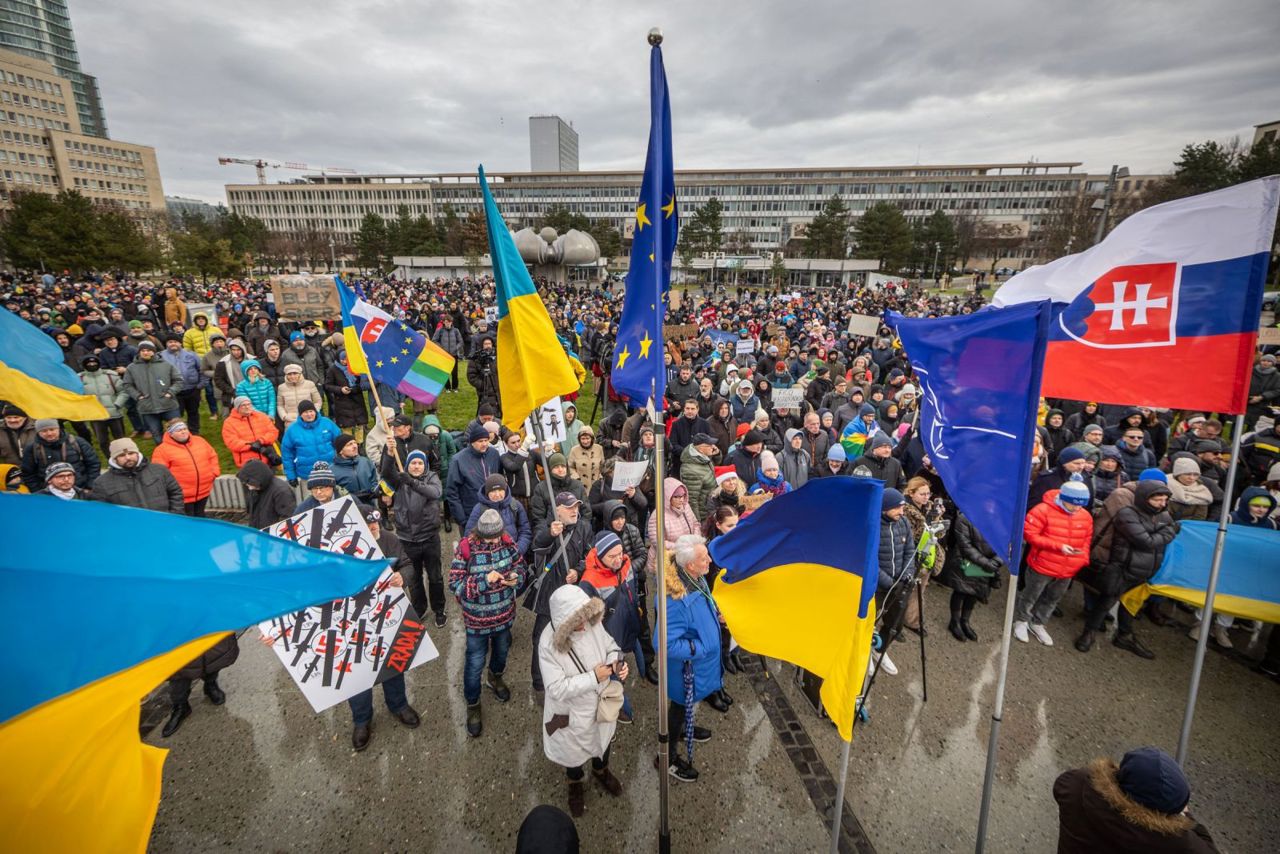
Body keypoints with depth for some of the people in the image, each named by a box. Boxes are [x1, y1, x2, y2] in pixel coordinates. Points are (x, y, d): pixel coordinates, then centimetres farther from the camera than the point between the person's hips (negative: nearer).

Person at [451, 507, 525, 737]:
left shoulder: (507, 542, -13)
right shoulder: (466, 548, -24)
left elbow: (520, 565, 1)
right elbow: (455, 583, -21)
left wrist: (515, 577, -21)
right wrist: (485, 580, -33)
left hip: (504, 613, 4)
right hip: (478, 618, -4)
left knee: (502, 651, 28)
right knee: (475, 662, 10)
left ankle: (495, 678, 59)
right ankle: (472, 704, 35)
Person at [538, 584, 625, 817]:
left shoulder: (592, 624, -23)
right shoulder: (548, 643, -34)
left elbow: (610, 645, -4)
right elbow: (557, 689, -30)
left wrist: (617, 662, -25)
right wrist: (593, 677, -31)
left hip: (601, 701, 4)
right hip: (573, 712, -4)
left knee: (603, 738, 31)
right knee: (574, 750, 25)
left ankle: (601, 771, 65)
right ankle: (575, 784, 60)